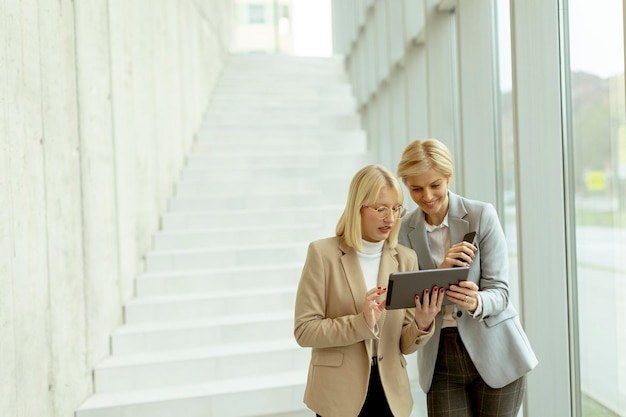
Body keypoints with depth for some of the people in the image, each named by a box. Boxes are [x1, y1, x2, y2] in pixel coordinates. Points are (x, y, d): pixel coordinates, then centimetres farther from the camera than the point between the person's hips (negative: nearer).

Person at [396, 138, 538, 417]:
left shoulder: (482, 215, -9)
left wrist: (476, 303, -32)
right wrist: (441, 271, -21)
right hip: (440, 361, 2)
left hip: (494, 354, -2)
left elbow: (499, 291, -10)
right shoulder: (405, 230, 0)